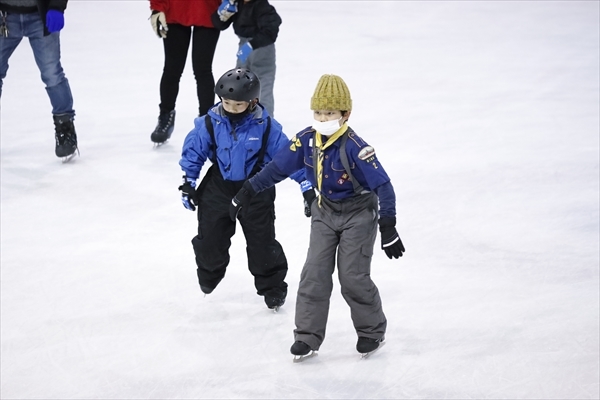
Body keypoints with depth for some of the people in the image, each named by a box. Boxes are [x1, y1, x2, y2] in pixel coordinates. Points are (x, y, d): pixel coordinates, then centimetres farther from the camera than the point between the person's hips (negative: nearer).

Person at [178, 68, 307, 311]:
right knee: (210, 237, 12)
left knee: (262, 242, 3)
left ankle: (273, 288, 20)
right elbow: (193, 151, -1)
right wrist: (188, 182, 0)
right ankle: (209, 273, 41)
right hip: (218, 189, 2)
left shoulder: (265, 126, -15)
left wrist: (306, 181, -8)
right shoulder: (210, 123, -13)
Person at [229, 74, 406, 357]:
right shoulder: (306, 140, -11)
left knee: (353, 277, -4)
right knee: (314, 274, 0)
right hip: (324, 212, 5)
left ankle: (372, 331, 16)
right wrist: (248, 191, 0)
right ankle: (308, 335, 7)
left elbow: (383, 186, -25)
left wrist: (388, 227, -27)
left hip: (358, 214, -5)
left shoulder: (354, 147, -26)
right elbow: (278, 168, -1)